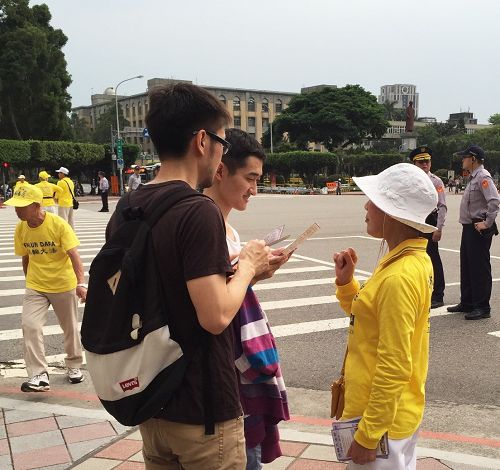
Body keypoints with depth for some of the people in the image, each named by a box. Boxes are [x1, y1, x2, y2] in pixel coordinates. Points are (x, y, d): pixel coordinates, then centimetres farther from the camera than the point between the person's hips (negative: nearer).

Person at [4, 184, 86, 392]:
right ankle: (39, 375, -7)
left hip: (64, 285, -3)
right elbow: (25, 258, 8)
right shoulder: (20, 229, -5)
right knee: (30, 326, -13)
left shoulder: (58, 224, -19)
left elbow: (73, 255, -21)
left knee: (70, 327, 11)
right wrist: (30, 282, 14)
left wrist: (81, 283, -30)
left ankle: (74, 366, 35)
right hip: (35, 287, 3)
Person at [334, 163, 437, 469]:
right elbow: (371, 318, 13)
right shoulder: (415, 261, 3)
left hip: (383, 417, -9)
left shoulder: (399, 278, -26)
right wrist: (346, 282, -2)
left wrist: (367, 436, -19)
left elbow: (393, 369, -25)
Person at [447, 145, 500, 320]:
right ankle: (467, 303, 28)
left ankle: (482, 308, 5)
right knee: (466, 266, 17)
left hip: (479, 229, -10)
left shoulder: (483, 177, -16)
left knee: (479, 269, -4)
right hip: (468, 227, 10)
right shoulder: (473, 177, 15)